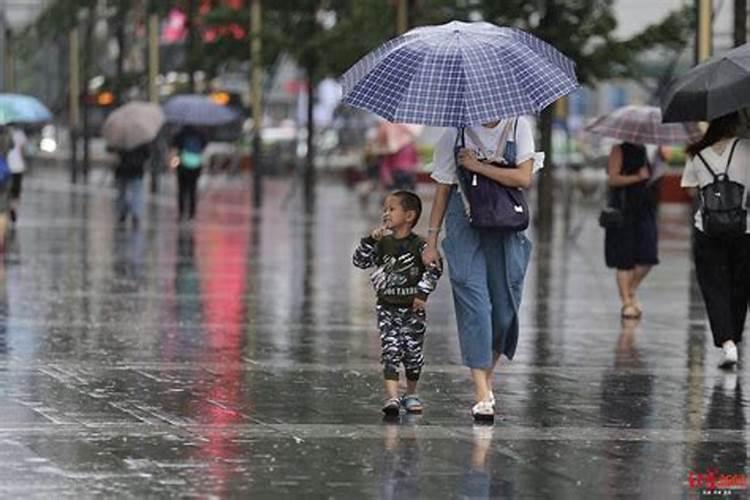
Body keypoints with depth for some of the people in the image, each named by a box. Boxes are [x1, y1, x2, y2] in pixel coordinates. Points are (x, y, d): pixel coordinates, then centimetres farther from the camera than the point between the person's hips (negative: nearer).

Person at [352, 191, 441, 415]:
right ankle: (392, 397, -15)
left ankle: (411, 394, 26)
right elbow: (360, 261, 1)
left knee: (413, 352, 8)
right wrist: (370, 240, -11)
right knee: (390, 351, -8)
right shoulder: (383, 243, 3)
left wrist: (422, 293, -16)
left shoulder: (419, 245, -8)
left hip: (412, 309, -2)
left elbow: (433, 270, -10)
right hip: (387, 307, 2)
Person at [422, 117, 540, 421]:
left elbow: (524, 178, -9)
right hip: (465, 226, -2)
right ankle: (482, 395, -15)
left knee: (505, 307, 4)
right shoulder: (456, 134, 1)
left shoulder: (518, 128, 3)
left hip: (506, 228, 2)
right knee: (474, 304, -11)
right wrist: (431, 240, 4)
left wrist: (477, 166, -13)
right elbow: (443, 189, 5)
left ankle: (488, 380, 25)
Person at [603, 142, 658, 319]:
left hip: (645, 210, 5)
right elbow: (612, 179, -13)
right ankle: (626, 302, 6)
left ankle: (631, 292, 17)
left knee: (647, 258, -4)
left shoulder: (644, 151, 14)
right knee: (625, 260, -2)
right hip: (623, 211, -5)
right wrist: (637, 177, -20)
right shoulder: (619, 150, -4)